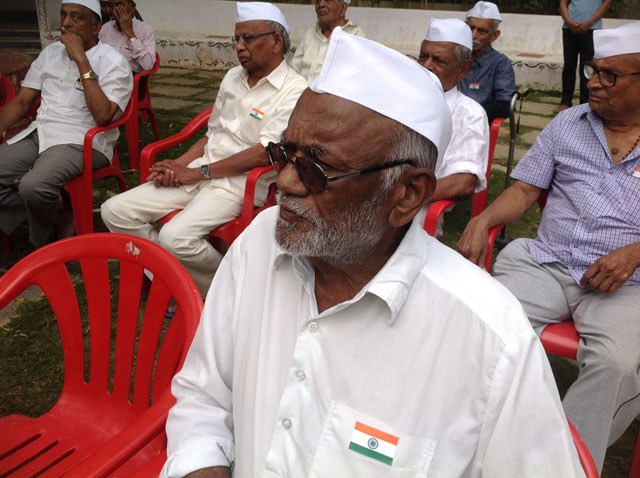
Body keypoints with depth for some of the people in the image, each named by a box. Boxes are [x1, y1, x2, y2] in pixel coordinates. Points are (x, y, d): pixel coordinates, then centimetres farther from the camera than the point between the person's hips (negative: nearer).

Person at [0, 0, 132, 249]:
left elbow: (102, 116, -21)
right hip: (39, 132, 7)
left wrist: (81, 60, -20)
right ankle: (57, 221, 2)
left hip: (82, 142, -7)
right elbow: (22, 101, 16)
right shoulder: (50, 52, 14)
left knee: (33, 187, -32)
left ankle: (44, 240, 1)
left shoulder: (112, 62, -6)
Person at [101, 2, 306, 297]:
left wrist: (197, 173, -14)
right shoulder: (233, 77, 15)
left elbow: (263, 154, -17)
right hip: (198, 173, 8)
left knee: (176, 237, -31)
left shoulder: (294, 92, -10)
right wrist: (178, 165, 1)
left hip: (238, 184, -7)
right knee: (116, 211, -5)